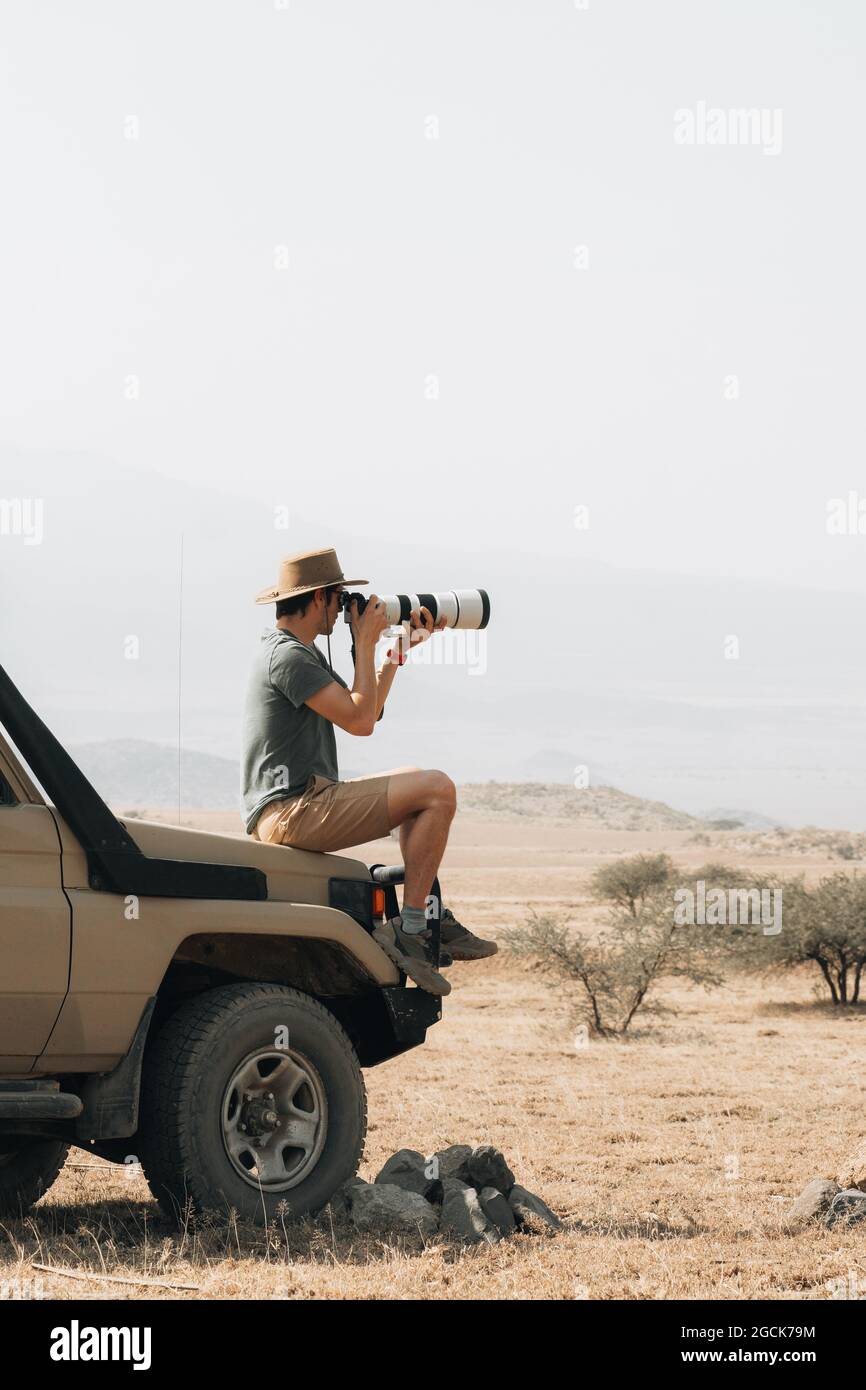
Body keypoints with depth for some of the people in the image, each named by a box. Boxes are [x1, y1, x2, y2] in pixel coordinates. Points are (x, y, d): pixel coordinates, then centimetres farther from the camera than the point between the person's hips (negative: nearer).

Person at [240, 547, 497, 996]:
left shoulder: (301, 651, 19)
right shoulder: (287, 656, -15)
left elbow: (365, 713, 23)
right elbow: (359, 721, -18)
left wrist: (398, 649, 19)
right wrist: (365, 643, -8)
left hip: (287, 810, 11)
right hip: (292, 812, -11)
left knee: (415, 782, 26)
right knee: (437, 789, -14)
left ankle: (432, 920, 17)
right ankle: (408, 932, -13)